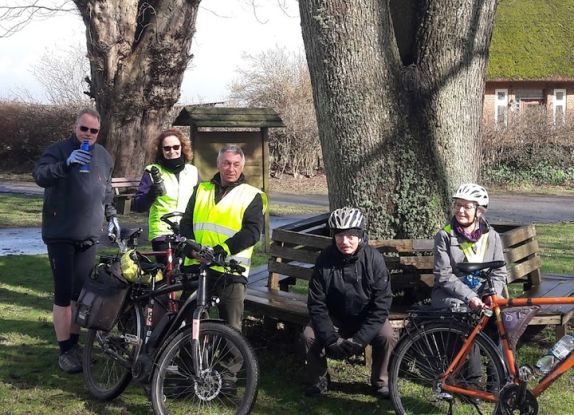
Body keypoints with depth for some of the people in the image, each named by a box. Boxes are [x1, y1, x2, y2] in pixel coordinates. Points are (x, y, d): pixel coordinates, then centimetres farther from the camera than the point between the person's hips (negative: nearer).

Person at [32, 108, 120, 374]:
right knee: (63, 294, -4)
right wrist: (66, 163, -37)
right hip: (60, 234, -5)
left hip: (89, 236, 5)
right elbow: (40, 176, -24)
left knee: (82, 293, 8)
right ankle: (65, 350, 3)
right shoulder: (58, 150, -7)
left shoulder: (103, 156, 12)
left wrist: (111, 215, 22)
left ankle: (75, 343, 20)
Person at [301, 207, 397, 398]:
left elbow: (381, 303, -20)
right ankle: (319, 380, 3)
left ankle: (380, 381, -2)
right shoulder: (325, 260, -17)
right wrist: (331, 338, -24)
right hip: (334, 317, 1)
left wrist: (360, 339, -27)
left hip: (367, 317, -1)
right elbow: (316, 303, -13)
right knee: (309, 336, -23)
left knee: (387, 336, -27)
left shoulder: (374, 259, -19)